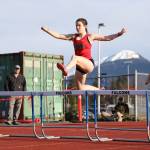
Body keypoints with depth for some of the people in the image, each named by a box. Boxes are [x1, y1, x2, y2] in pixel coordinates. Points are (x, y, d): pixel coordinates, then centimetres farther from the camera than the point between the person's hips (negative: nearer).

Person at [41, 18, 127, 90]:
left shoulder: (90, 37, 3)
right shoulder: (73, 37, 13)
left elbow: (107, 38, 0)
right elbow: (58, 36, 12)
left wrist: (119, 34, -11)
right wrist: (46, 30, 5)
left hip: (89, 64, -6)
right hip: (80, 66, 6)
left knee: (75, 57, -35)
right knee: (80, 89, 7)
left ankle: (66, 69, -61)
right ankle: (98, 89, 29)